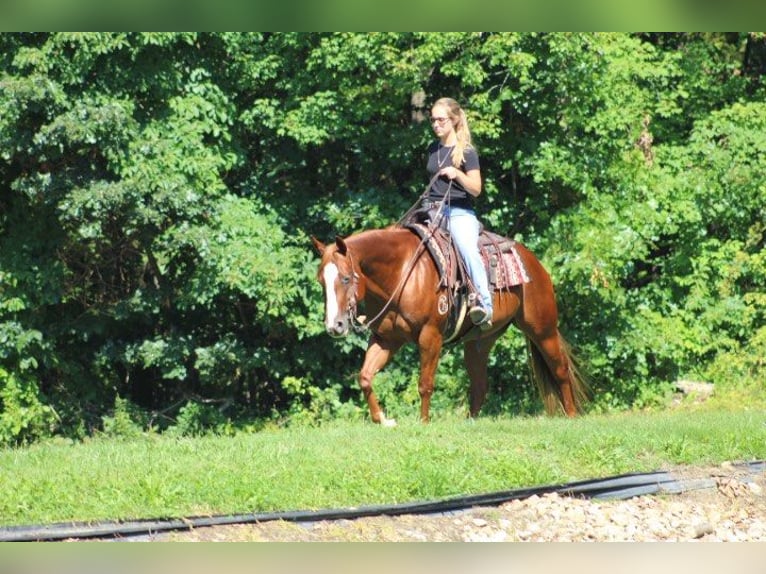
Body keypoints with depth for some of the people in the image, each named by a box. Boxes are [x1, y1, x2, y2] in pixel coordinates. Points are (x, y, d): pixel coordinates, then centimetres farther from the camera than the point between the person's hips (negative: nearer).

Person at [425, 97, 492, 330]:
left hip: (460, 212, -7)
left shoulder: (466, 151, -2)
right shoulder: (433, 149, 16)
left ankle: (484, 305, -47)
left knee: (468, 249, -33)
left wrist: (458, 174, -25)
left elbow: (476, 189, -8)